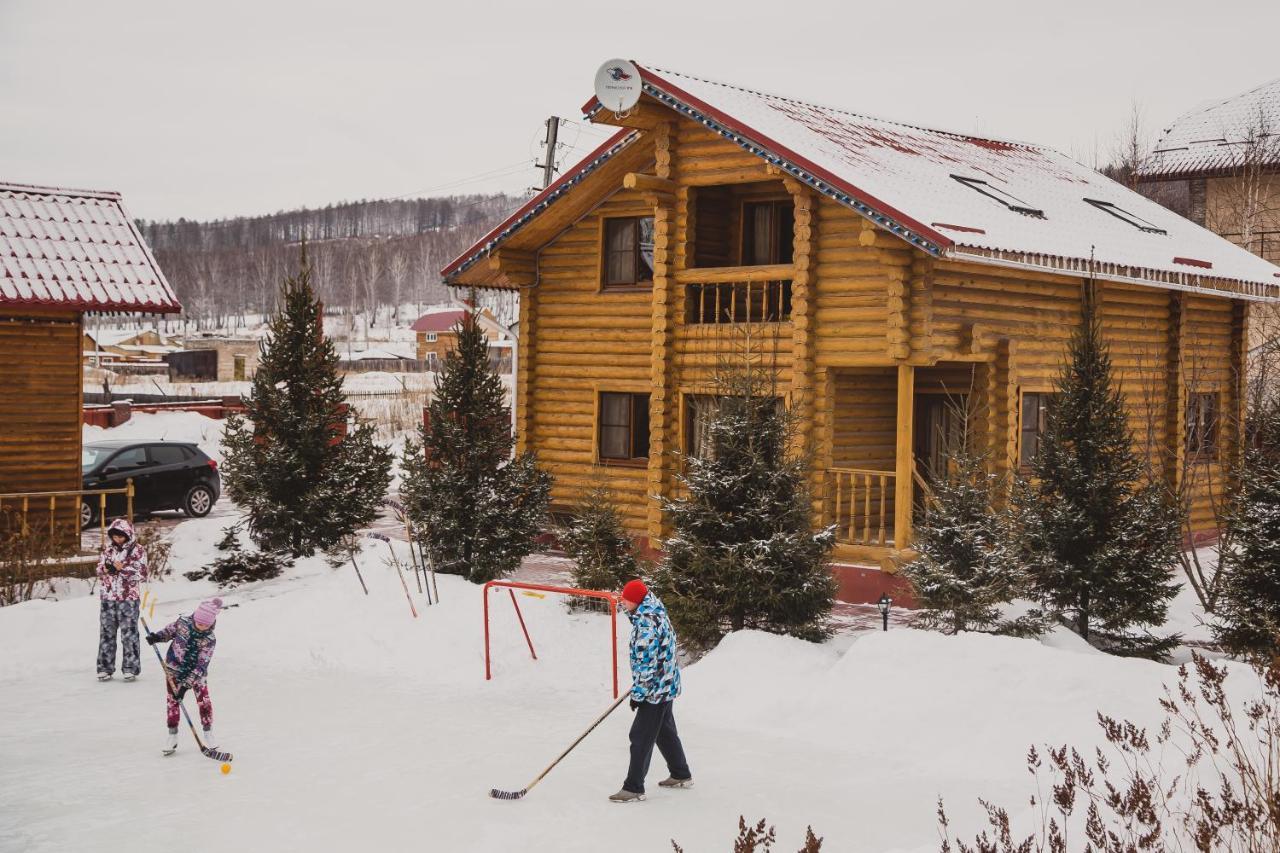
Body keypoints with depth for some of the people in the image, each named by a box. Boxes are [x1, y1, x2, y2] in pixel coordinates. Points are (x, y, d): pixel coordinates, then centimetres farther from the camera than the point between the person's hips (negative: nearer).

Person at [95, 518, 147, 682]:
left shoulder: (138, 550, -4)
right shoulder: (108, 549, 10)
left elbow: (142, 574, -8)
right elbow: (99, 569, 14)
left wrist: (123, 569, -18)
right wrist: (106, 569, -8)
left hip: (128, 598, -4)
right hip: (108, 597, 4)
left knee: (129, 634, -2)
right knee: (106, 633, 6)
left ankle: (130, 668, 6)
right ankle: (105, 668, 13)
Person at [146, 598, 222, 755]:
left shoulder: (209, 640, -21)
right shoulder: (183, 622, -13)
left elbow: (201, 665, -23)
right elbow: (169, 630, 9)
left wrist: (186, 683, -29)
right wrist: (157, 636, -10)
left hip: (196, 673, -2)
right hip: (174, 668, 2)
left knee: (203, 701, -2)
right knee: (172, 700, 2)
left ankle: (208, 732, 16)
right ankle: (172, 735, 13)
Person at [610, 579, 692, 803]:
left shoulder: (647, 621, -24)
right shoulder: (656, 614, 8)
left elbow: (646, 661, -24)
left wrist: (638, 693, -19)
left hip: (655, 688, -11)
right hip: (666, 684, 11)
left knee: (641, 737, -6)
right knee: (665, 731, 22)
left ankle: (634, 788, -2)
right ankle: (681, 776, 34)